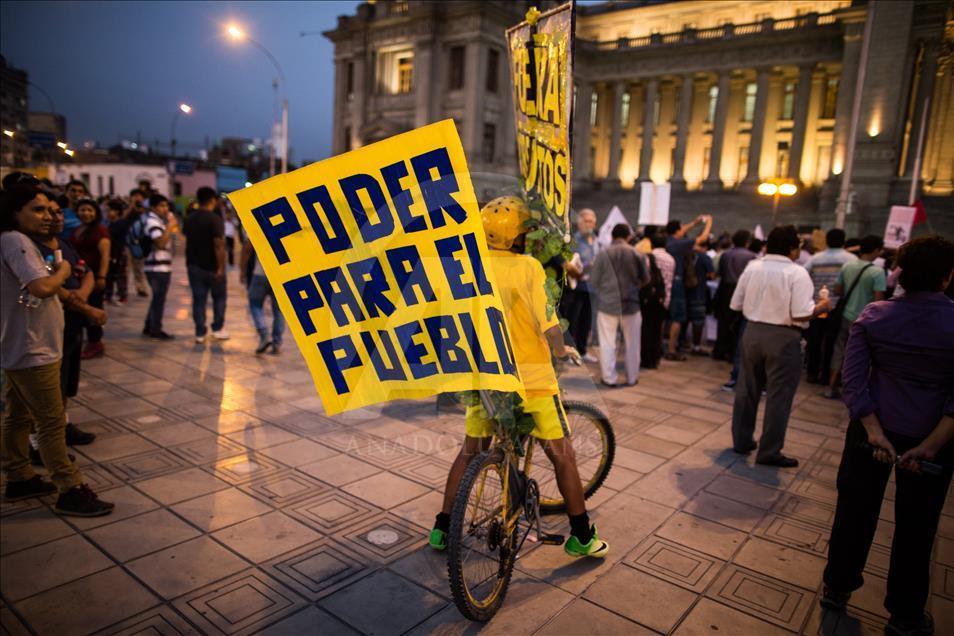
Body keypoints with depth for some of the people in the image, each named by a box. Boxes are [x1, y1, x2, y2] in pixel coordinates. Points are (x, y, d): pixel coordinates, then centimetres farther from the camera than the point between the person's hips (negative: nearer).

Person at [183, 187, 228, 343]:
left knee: (198, 299, 7)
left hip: (194, 265, 5)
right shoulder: (215, 219, -15)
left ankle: (200, 333, 7)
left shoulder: (189, 219, 7)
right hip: (212, 266, -5)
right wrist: (221, 267, -20)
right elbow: (219, 245, -20)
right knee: (219, 297, 12)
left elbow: (187, 240, 15)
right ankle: (218, 329, 12)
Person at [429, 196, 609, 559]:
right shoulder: (528, 266, -15)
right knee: (561, 454, 11)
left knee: (471, 450, 19)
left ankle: (442, 528, 26)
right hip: (531, 377, -4)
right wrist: (562, 351, 0)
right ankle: (581, 535, 21)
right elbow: (549, 327, -20)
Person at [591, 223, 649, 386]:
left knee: (608, 343, 8)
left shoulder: (602, 254, -8)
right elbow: (645, 279, 3)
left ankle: (609, 377, 11)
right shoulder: (636, 254, -5)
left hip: (607, 304, -1)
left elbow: (594, 281, -4)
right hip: (631, 304, 1)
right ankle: (632, 377, 22)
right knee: (632, 343, 14)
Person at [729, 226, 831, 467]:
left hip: (753, 332, 5)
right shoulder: (797, 273, -13)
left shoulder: (752, 268, 2)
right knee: (778, 396, 5)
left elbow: (736, 305, 5)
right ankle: (769, 452, 13)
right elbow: (801, 313, -20)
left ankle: (741, 441, 28)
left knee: (747, 390, 16)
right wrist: (822, 306, -2)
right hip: (783, 338, -5)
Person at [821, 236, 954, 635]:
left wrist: (875, 432, -13)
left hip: (874, 428, 1)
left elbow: (853, 379, -12)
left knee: (855, 511, 15)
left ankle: (837, 588, 33)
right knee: (915, 525, 14)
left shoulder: (873, 315, -8)